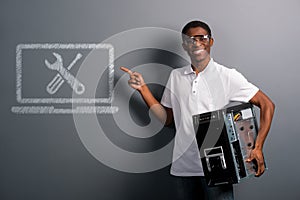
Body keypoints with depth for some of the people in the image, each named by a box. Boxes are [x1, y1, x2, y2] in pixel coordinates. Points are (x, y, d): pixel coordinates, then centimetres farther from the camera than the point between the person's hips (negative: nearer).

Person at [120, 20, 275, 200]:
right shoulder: (176, 77, 10)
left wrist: (258, 148, -12)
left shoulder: (228, 76, -3)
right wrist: (143, 88, 6)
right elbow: (167, 118, 14)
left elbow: (267, 104, -3)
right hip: (184, 167, 4)